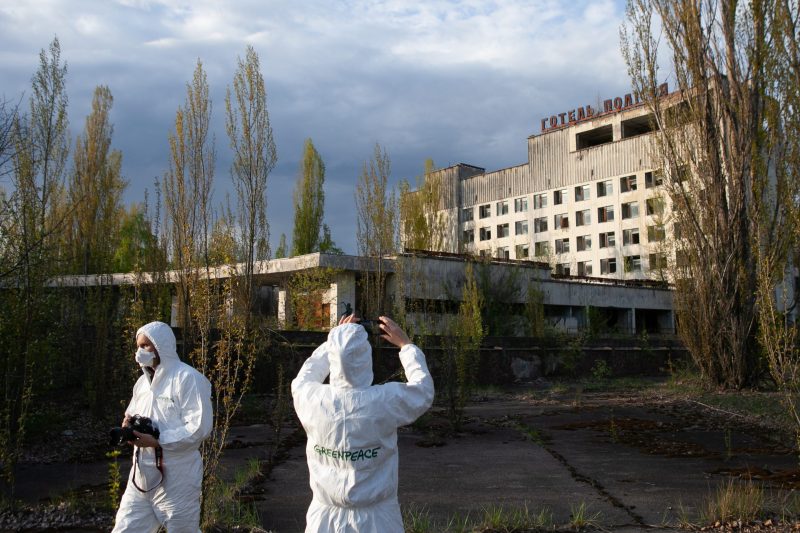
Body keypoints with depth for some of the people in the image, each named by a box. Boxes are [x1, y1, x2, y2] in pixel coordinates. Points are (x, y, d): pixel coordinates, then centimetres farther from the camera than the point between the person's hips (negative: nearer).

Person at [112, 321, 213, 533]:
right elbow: (133, 413, 24)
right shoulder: (143, 381, 15)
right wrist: (130, 424, -1)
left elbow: (199, 427, -20)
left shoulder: (188, 378, -13)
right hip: (142, 476, 8)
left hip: (176, 479, -8)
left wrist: (158, 441, -23)